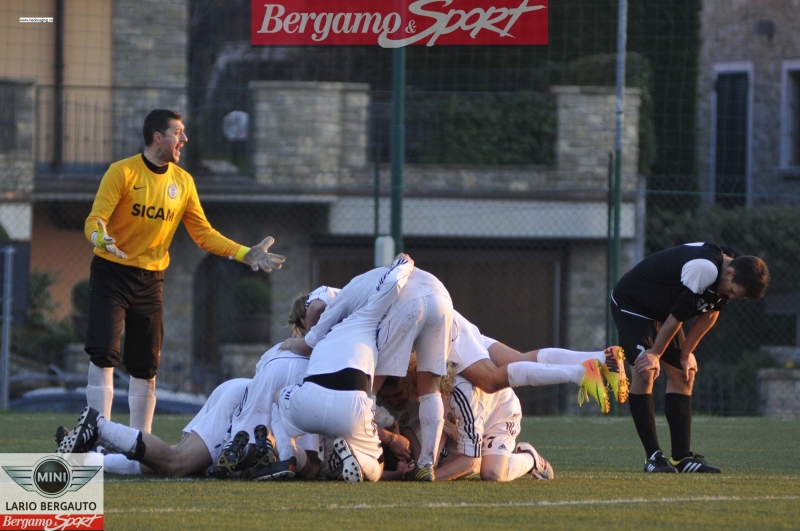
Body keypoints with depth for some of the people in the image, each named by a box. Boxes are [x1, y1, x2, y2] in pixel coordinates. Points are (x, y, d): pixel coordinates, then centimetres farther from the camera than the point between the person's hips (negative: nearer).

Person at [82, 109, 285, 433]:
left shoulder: (182, 181, 6)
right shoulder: (123, 172, -11)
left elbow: (204, 234, 8)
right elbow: (95, 221, -16)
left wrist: (246, 255, -1)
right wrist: (101, 238, -40)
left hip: (150, 281, 5)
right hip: (111, 275, -5)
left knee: (146, 367, 7)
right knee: (103, 355, -14)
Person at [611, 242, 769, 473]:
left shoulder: (735, 277, -9)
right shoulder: (705, 270, -37)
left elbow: (710, 314, 4)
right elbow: (676, 316, -27)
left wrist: (686, 354, 4)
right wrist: (655, 354, -17)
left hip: (661, 311, 9)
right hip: (632, 304, -9)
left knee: (683, 374, 4)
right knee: (646, 371, -21)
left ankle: (682, 457, 5)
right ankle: (653, 456, -19)